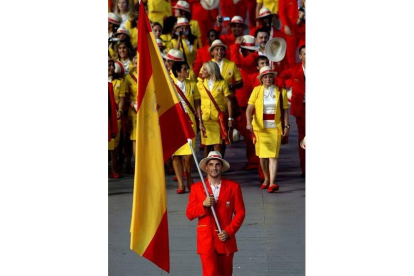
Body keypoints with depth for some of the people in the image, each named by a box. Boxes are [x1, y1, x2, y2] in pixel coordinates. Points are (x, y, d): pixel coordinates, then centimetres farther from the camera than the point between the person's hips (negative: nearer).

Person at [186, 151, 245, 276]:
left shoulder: (233, 187, 3)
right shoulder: (196, 188, 4)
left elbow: (240, 213, 2)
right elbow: (189, 214, 1)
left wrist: (229, 231, -10)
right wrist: (204, 205, -16)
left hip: (226, 239, 1)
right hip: (206, 241, -1)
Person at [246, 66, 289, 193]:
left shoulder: (280, 91, 2)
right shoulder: (256, 90, 0)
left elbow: (285, 110, 5)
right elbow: (249, 109, -6)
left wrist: (286, 126, -2)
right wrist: (249, 123, -20)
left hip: (275, 128, -1)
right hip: (260, 127, 1)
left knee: (273, 155, -11)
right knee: (262, 155, 11)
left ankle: (272, 183, -18)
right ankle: (266, 178, 29)